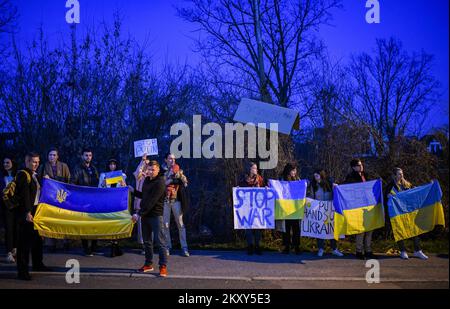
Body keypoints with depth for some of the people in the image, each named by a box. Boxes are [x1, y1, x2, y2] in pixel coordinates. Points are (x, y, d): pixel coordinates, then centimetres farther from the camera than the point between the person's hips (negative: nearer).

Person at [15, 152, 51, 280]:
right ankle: (22, 271, -2)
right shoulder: (23, 175, -11)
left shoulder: (35, 175, 16)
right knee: (25, 241, -6)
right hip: (27, 212, -9)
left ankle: (37, 264, 32)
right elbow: (24, 196, -21)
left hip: (36, 210, 9)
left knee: (37, 238, 18)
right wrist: (27, 212, -26)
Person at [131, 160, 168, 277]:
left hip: (156, 215, -8)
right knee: (147, 241, 13)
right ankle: (148, 264, 23)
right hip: (145, 215, 8)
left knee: (160, 241, -6)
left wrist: (138, 214, -22)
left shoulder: (160, 183, -15)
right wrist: (133, 191, 12)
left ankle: (163, 266, -1)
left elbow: (151, 202, -21)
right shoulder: (147, 180, 12)